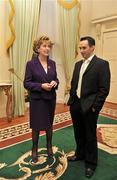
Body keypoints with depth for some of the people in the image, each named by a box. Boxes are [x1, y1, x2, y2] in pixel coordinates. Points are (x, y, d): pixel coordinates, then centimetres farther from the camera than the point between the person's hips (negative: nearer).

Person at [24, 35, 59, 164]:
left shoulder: (52, 63, 4)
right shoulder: (31, 64, -9)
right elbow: (26, 83, -11)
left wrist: (55, 83, -12)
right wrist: (41, 86, -23)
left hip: (51, 99, 4)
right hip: (37, 100, -4)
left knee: (49, 124, 18)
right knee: (36, 126, 8)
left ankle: (49, 147, 39)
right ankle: (34, 150, 30)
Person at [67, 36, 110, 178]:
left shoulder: (102, 64, -10)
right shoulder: (78, 64, 11)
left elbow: (104, 89, -13)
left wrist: (95, 107, -14)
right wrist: (71, 100, 9)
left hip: (89, 106, -6)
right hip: (75, 104, 6)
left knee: (90, 135, 9)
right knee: (78, 133, 20)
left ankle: (91, 163, 29)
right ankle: (80, 154, 42)